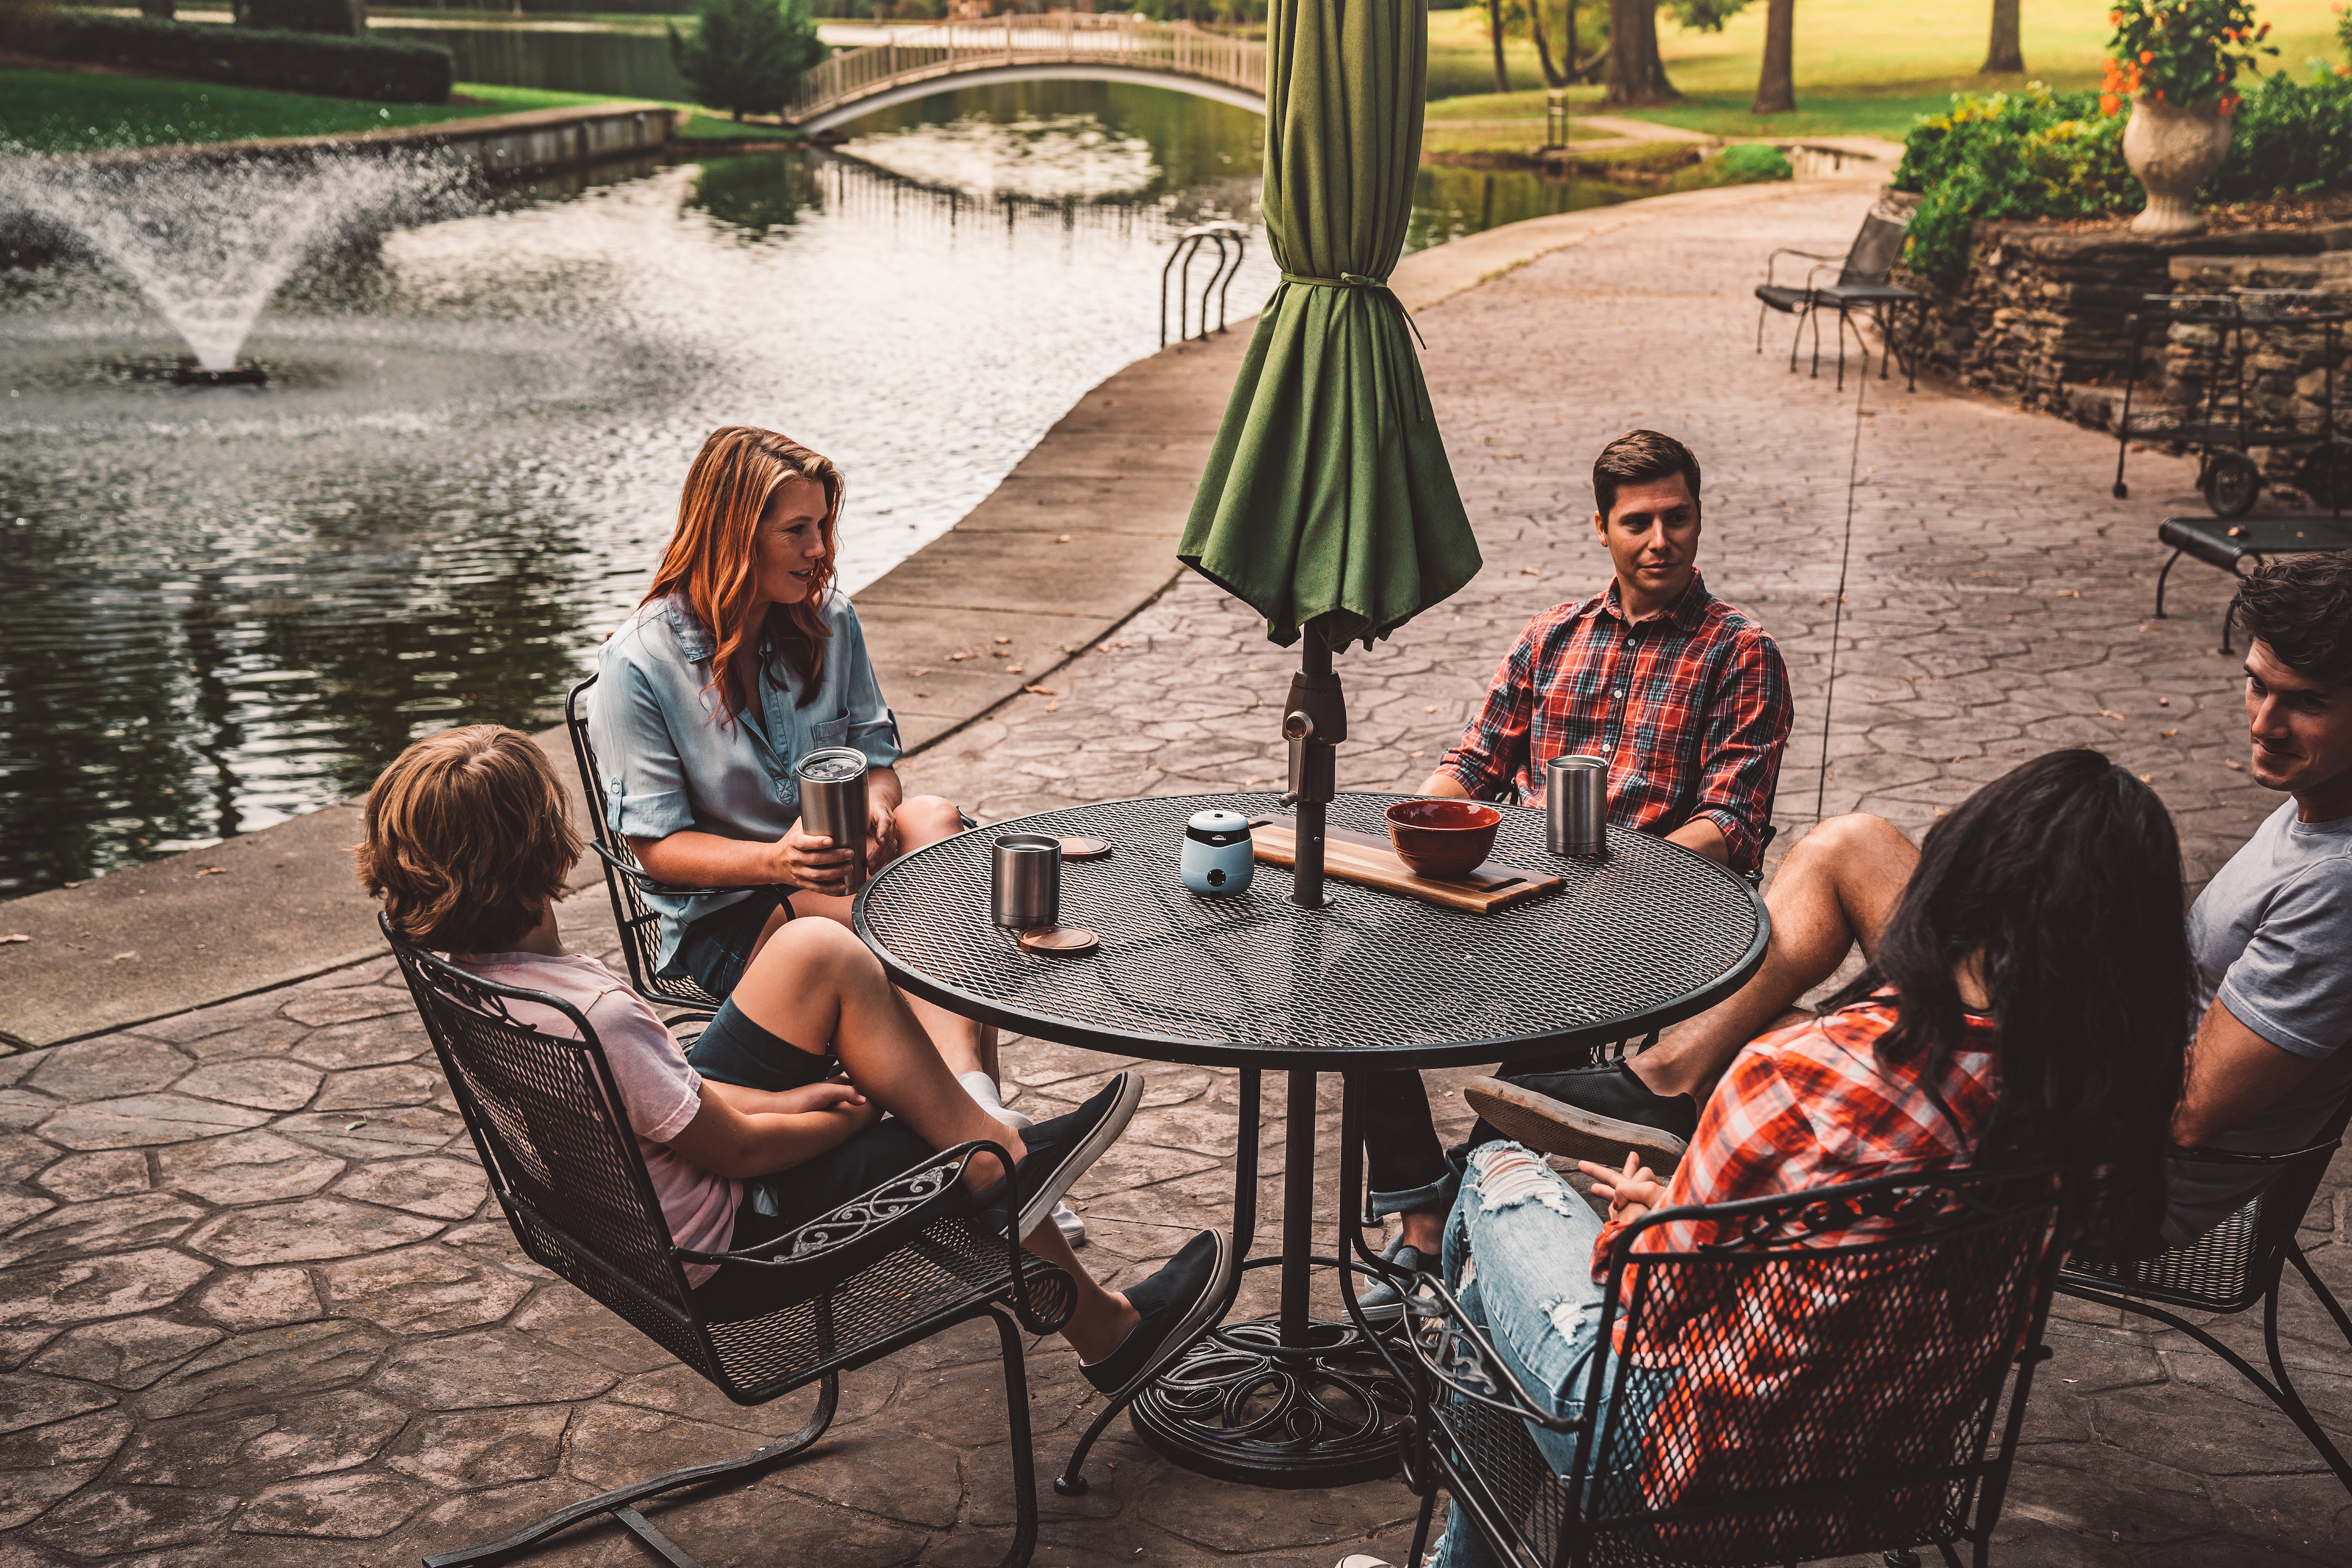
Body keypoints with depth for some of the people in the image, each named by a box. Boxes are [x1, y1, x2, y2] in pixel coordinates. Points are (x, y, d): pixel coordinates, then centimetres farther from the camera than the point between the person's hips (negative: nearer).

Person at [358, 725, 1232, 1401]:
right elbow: (737, 1151, -22)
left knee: (820, 951, 0)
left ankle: (999, 1145, 12)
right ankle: (1104, 1329, 33)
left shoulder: (467, 972, -8)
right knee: (973, 1162, 7)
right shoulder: (594, 1014, -35)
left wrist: (783, 1102, -2)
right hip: (721, 1255, -8)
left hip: (633, 1202, 8)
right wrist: (853, 1111, -4)